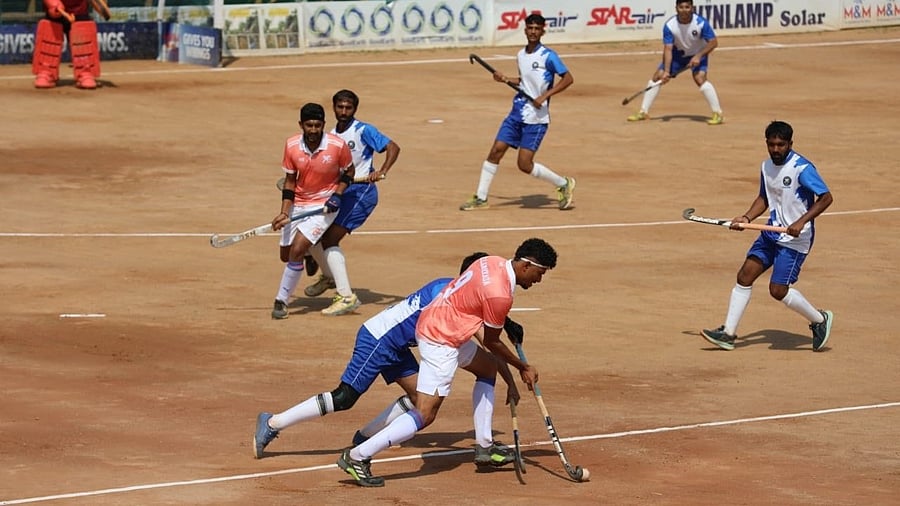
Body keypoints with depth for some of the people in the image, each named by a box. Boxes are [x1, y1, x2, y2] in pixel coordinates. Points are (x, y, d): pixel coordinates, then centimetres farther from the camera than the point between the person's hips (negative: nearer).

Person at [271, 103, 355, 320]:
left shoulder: (338, 145, -18)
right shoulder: (292, 146, -11)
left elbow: (349, 171, 1)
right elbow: (290, 182, -1)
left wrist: (337, 195, -14)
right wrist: (284, 213, -10)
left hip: (324, 205, -4)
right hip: (298, 204, 4)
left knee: (298, 249, -20)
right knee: (286, 254, 9)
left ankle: (281, 300, -9)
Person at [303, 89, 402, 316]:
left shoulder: (363, 131, -8)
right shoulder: (332, 136, 13)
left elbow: (393, 147, -13)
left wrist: (381, 171, -27)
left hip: (361, 193, -8)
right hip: (339, 194, 8)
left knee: (329, 241, -18)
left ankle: (347, 297, -19)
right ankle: (329, 276, 38)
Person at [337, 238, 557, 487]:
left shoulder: (493, 262, 3)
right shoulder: (499, 295, -22)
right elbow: (491, 342, -8)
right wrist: (523, 367, 4)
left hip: (430, 321, 11)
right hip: (440, 342, -11)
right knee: (425, 415, -13)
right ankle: (358, 456, -15)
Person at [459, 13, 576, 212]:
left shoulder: (548, 56, -11)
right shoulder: (521, 55, 10)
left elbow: (568, 78, -13)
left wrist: (545, 96, -20)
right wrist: (506, 79, 9)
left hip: (536, 118, -7)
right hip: (517, 113, 7)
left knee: (525, 164, -11)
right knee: (496, 151, 0)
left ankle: (563, 184, 9)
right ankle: (481, 198, 8)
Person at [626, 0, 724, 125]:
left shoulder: (701, 23, -28)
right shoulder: (669, 25, -23)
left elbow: (713, 42, -21)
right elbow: (668, 49, -24)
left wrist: (698, 56, -33)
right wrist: (666, 71, -34)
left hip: (698, 55, -3)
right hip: (679, 54, 3)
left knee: (700, 78, -28)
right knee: (657, 76, -2)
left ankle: (718, 114, -19)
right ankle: (643, 112, 11)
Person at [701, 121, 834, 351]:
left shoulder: (801, 168, -18)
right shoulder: (767, 166, 7)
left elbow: (826, 197, -20)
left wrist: (801, 222, -28)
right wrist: (747, 218, 6)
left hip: (795, 239, -8)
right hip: (771, 234, 8)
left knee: (778, 289, -12)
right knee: (745, 276, 1)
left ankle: (820, 319, 11)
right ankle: (728, 333, 6)